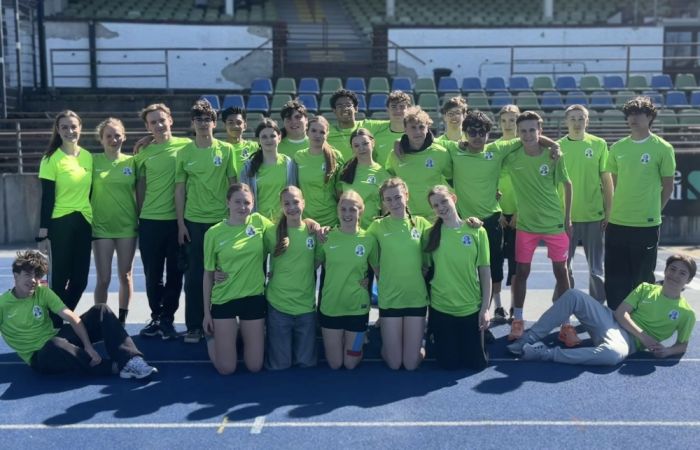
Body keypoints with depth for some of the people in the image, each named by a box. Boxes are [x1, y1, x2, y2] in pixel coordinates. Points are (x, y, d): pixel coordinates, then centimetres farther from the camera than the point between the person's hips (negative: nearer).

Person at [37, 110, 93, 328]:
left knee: (80, 279, 8)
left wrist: (95, 221, 14)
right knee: (60, 277, 0)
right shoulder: (51, 159, -8)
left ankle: (64, 319, 26)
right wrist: (43, 233, -12)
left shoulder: (88, 156, 7)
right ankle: (56, 324, 14)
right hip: (61, 223, -5)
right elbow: (47, 198, -10)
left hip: (84, 222, 5)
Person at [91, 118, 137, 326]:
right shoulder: (93, 161, -1)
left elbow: (138, 192, 9)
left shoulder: (131, 162, 3)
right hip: (101, 227, -2)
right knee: (103, 279, 0)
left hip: (127, 226, 2)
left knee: (125, 275, 9)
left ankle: (122, 320, 21)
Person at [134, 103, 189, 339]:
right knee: (152, 274, 9)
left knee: (174, 273, 6)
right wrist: (140, 214, 8)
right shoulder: (144, 154, 6)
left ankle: (167, 319, 18)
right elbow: (140, 186, 11)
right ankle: (156, 317, 24)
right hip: (150, 221, 2)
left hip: (178, 219, -2)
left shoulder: (185, 146, -2)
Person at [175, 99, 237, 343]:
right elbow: (180, 189, 5)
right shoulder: (184, 153, 4)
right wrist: (180, 223, 0)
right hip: (193, 221, 0)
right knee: (194, 275, 3)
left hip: (222, 220, 0)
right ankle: (194, 326, 11)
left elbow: (233, 184, 5)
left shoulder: (226, 150, 2)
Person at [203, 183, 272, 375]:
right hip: (224, 300, -2)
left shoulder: (259, 222, -2)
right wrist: (206, 312, 1)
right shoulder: (213, 233, -7)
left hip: (254, 299, 2)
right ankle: (213, 337, 32)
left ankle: (242, 334, 36)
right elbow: (208, 275, -1)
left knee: (255, 366, 6)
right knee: (226, 368, 2)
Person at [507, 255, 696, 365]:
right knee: (573, 295, -21)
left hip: (629, 341, -4)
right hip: (611, 322, 4)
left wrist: (667, 350, -12)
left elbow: (682, 345, 12)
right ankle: (530, 339, -17)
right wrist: (643, 336, -12)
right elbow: (620, 312, 3)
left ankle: (545, 353, -35)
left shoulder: (686, 313, 6)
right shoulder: (645, 288, 12)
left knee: (613, 354, -43)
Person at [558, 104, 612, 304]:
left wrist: (609, 212, 1)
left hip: (593, 215, 0)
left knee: (596, 268, 7)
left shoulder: (599, 144, 1)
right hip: (565, 216, 1)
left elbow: (606, 179, 3)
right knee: (564, 266, 8)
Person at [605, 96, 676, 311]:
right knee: (615, 278, 8)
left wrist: (653, 212, 1)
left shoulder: (662, 148, -5)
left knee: (643, 279, 7)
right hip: (616, 223, 4)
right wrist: (616, 209, 10)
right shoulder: (618, 148, 7)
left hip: (647, 224, -3)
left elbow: (668, 186, 0)